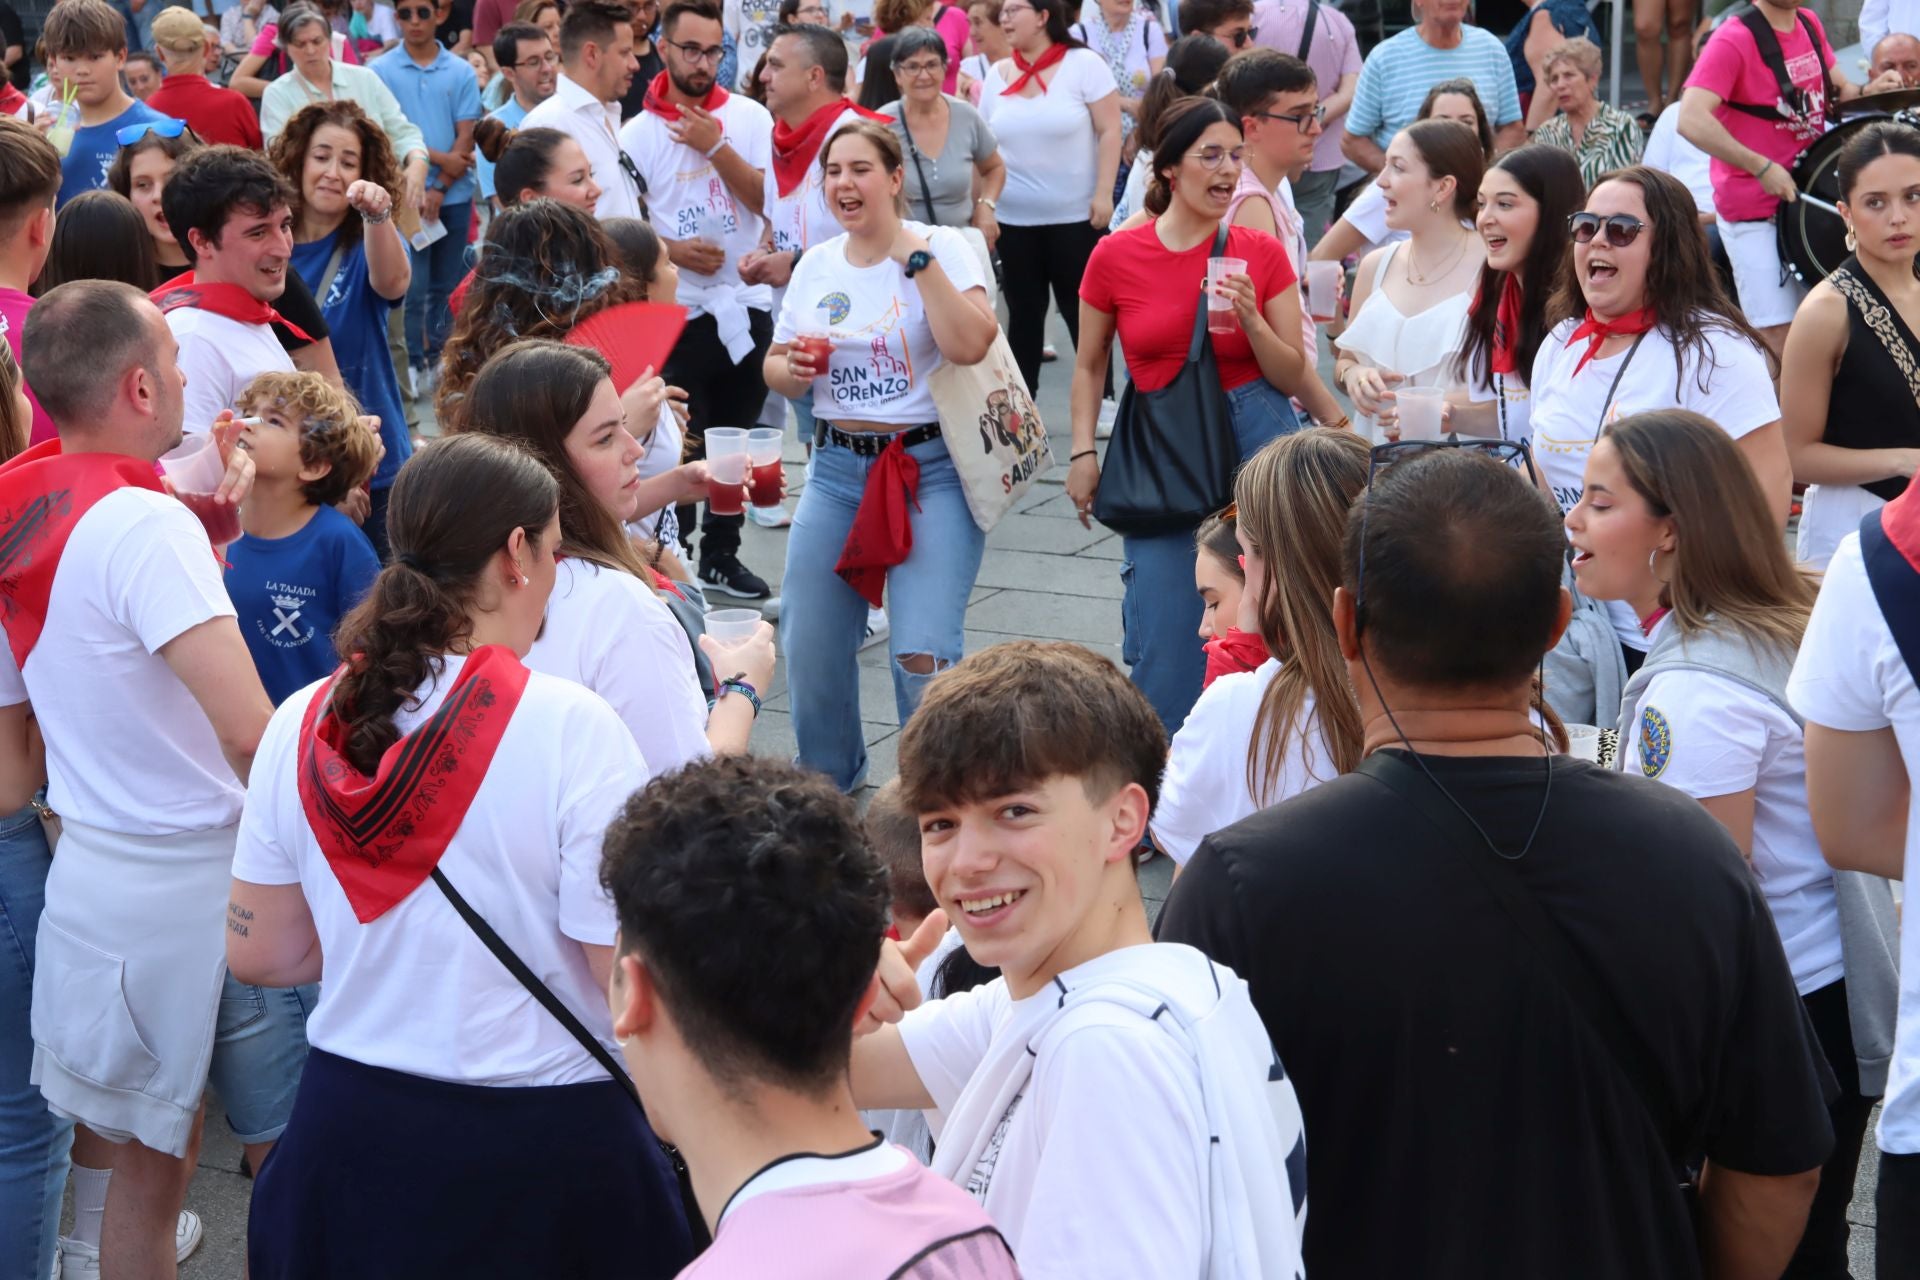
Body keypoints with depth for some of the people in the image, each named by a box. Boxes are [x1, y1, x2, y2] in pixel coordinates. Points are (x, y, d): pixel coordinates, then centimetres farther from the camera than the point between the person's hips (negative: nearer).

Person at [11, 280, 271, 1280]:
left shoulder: (28, 500, 4)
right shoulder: (144, 523, -22)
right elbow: (248, 732, -29)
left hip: (87, 859, 8)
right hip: (199, 878, -8)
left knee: (137, 1142, 21)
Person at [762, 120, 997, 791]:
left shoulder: (941, 247, -6)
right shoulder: (816, 265, 10)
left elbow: (970, 345, -22)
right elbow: (776, 364, 17)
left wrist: (916, 256, -18)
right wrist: (791, 370, -6)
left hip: (929, 469, -5)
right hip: (836, 467, 5)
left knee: (922, 657, -14)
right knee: (808, 647, 7)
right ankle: (827, 776, 34)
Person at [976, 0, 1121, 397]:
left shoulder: (1084, 64, -6)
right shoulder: (998, 75, 6)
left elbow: (1109, 131, -8)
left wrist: (1103, 194, -14)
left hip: (1075, 216, -4)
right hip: (1014, 219, 4)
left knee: (1083, 311, 3)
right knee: (1023, 312, 10)